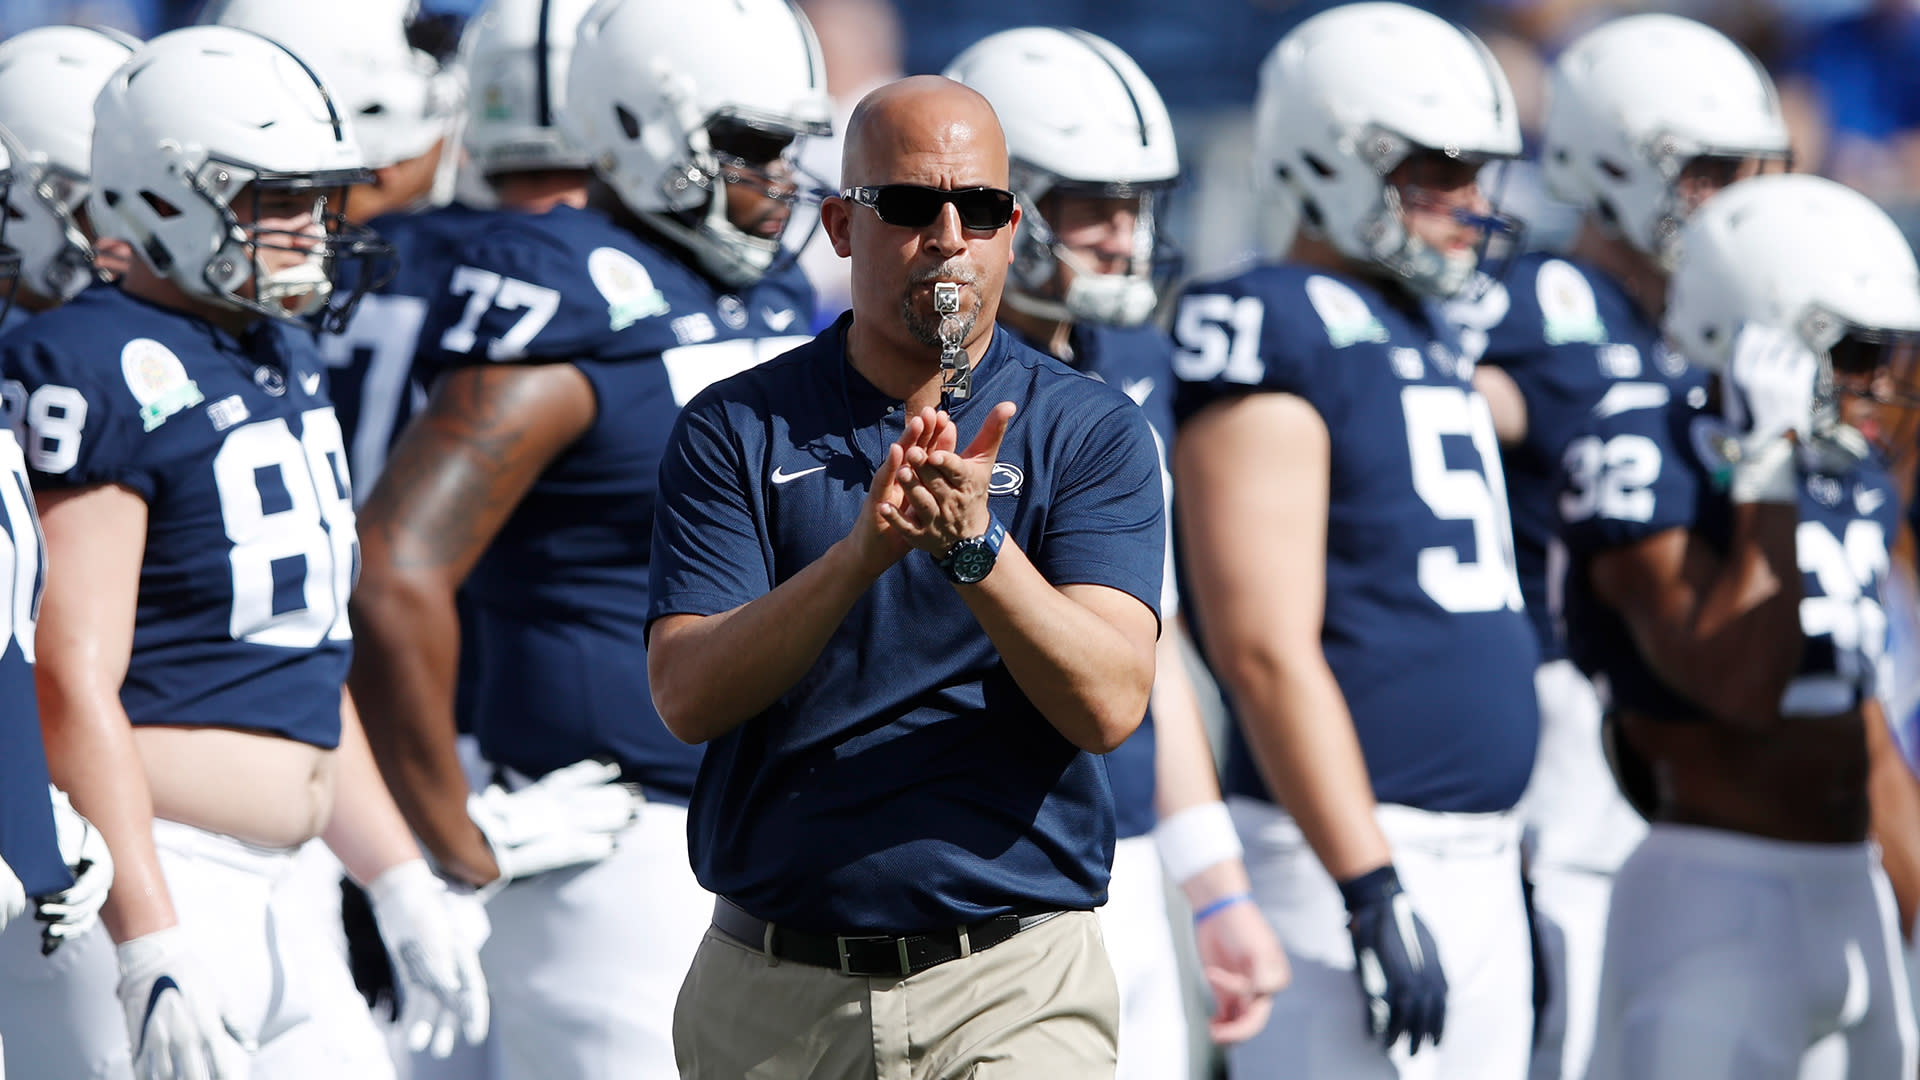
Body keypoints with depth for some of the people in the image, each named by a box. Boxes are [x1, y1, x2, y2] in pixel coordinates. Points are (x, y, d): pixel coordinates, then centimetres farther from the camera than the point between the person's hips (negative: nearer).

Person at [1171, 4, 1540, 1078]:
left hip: (1480, 857, 9)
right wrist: (1369, 888, -22)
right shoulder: (1281, 335, -11)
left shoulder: (1435, 338, 17)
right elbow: (1266, 648, -18)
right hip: (1359, 854, -9)